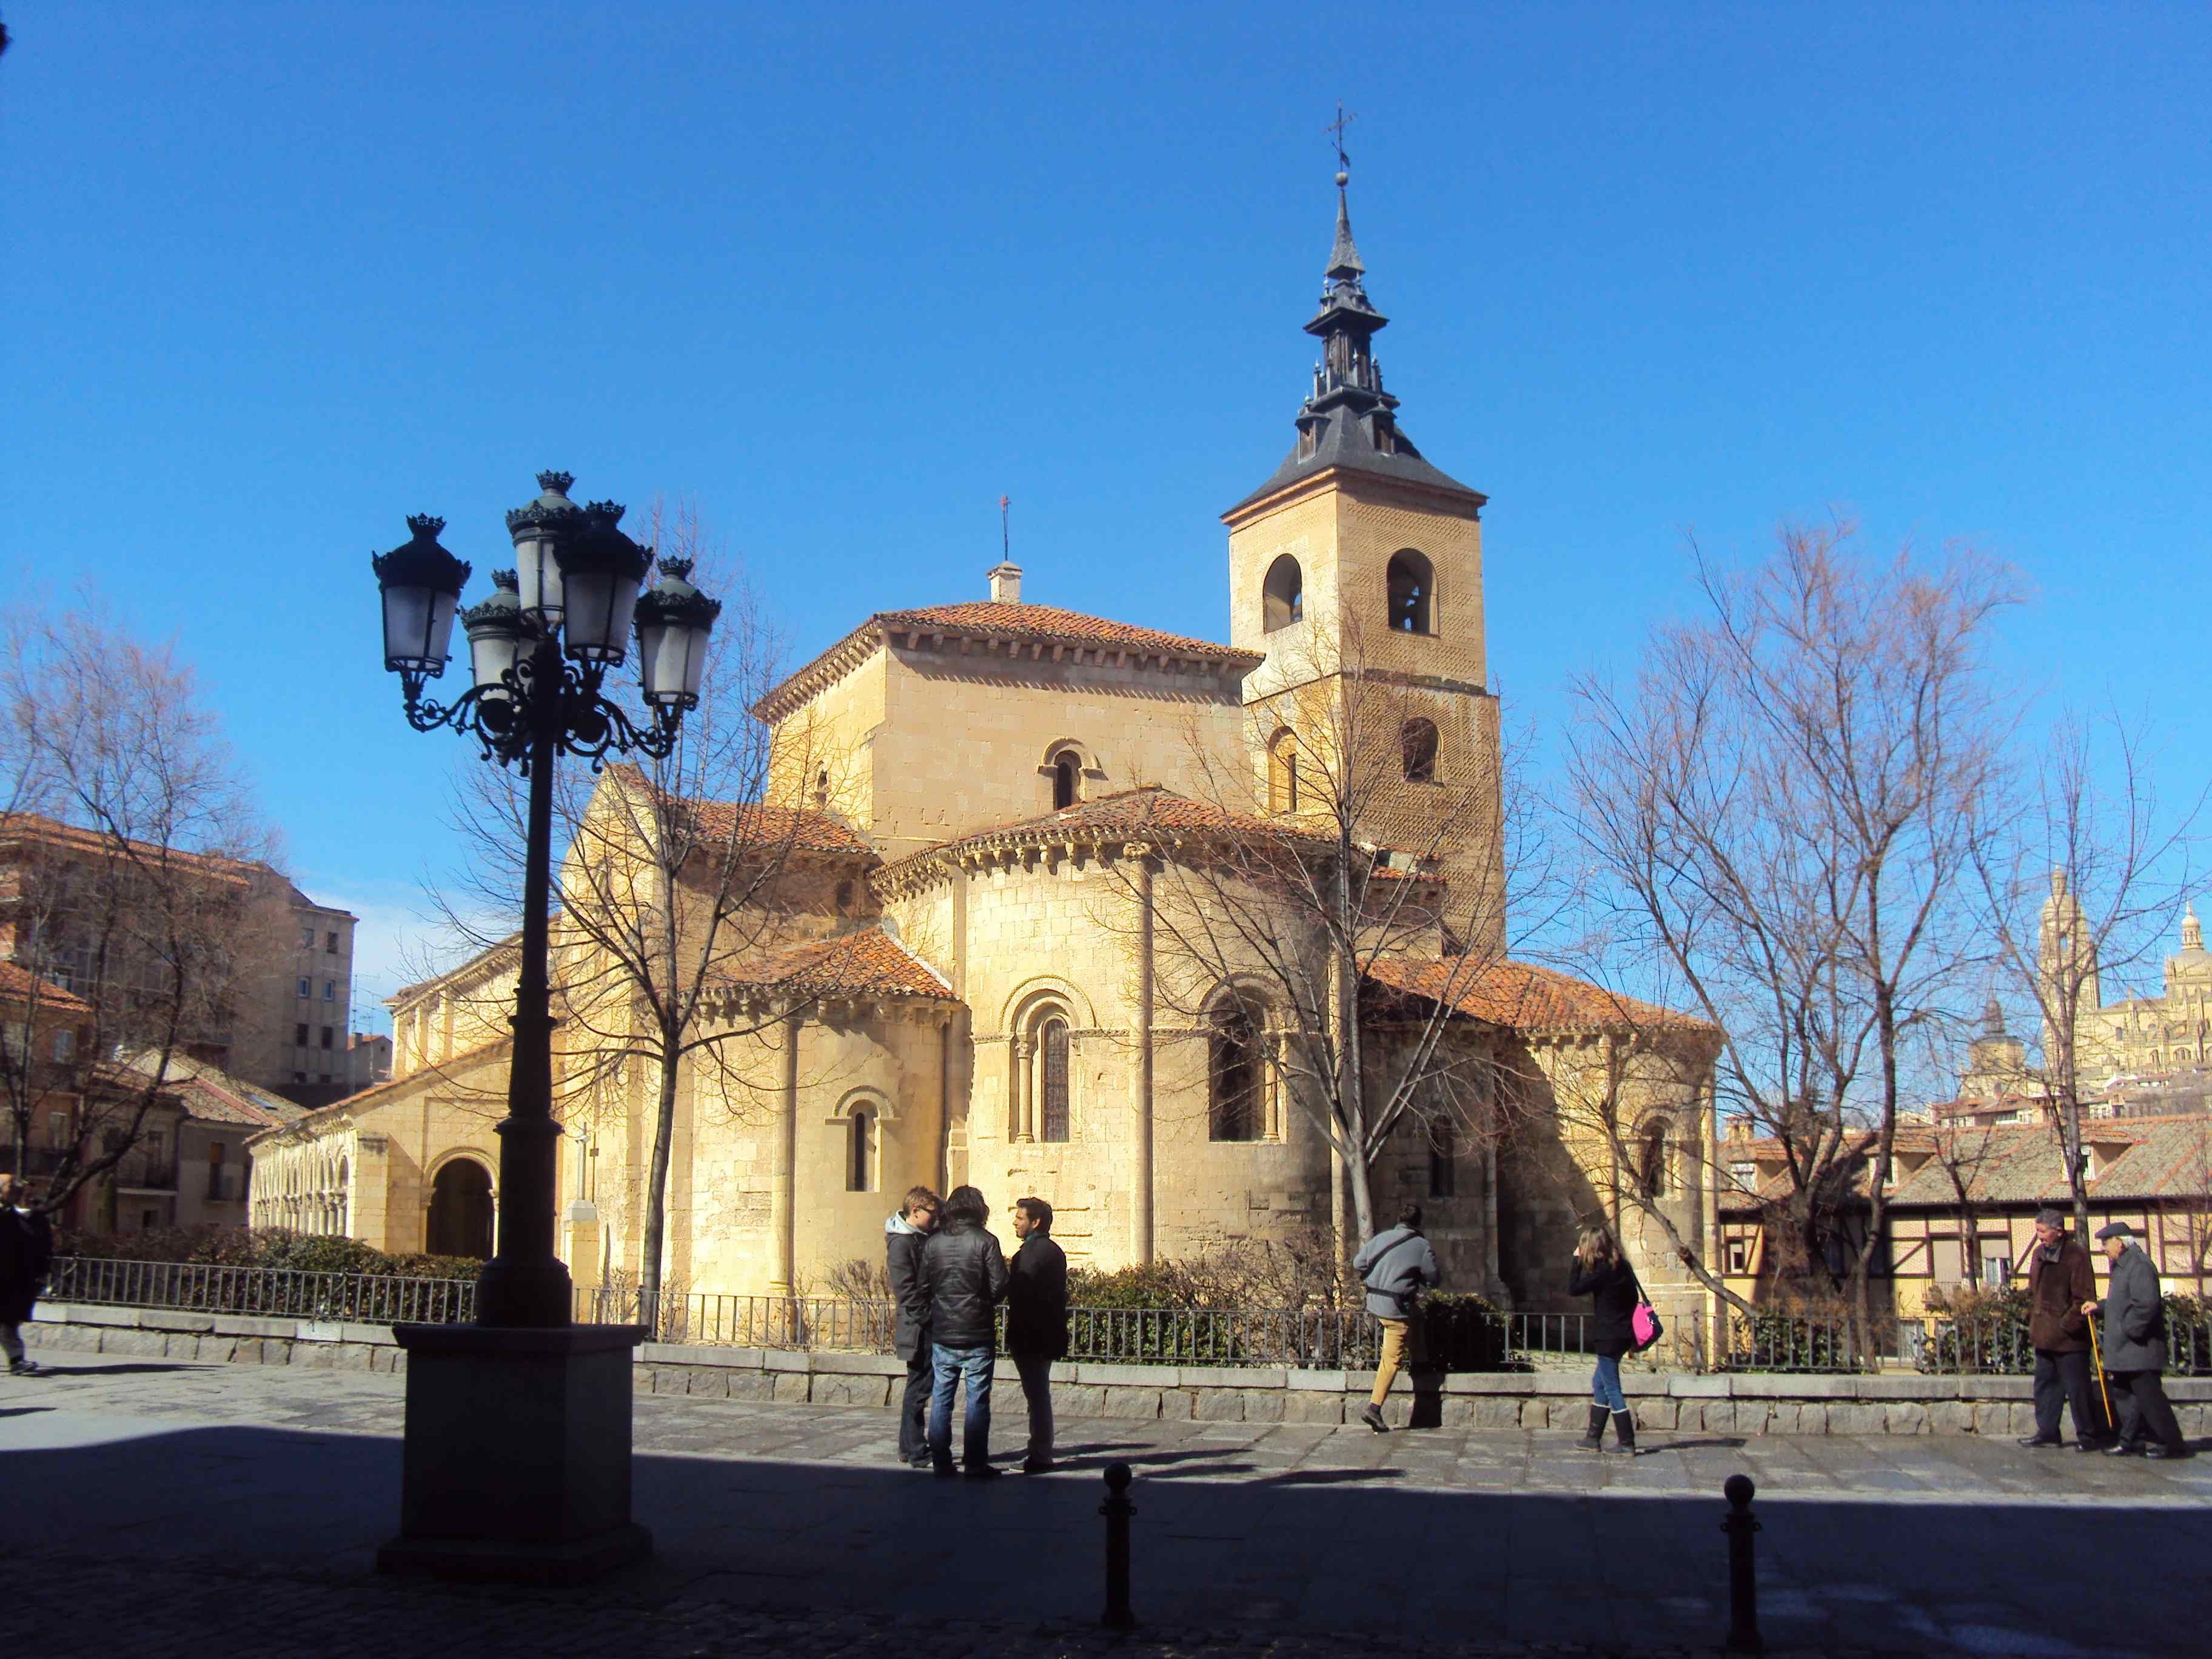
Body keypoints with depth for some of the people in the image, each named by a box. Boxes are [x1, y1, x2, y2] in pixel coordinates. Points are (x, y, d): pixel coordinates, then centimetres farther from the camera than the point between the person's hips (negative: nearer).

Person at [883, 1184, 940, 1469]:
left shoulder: (926, 1238, 13)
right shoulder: (901, 1243, -13)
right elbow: (906, 1291, -19)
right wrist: (929, 1318, -18)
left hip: (931, 1329, 9)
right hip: (919, 1331, -9)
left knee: (920, 1388, 14)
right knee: (919, 1388, -3)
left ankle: (909, 1448, 22)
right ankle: (917, 1454, 3)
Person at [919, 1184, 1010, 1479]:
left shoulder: (933, 1243, 2)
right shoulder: (985, 1241, -9)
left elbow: (922, 1286, 4)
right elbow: (1000, 1286, -11)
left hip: (942, 1335, 3)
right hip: (978, 1335, -3)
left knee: (941, 1399, 10)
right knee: (978, 1400, 3)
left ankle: (941, 1463, 11)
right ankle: (975, 1464, 4)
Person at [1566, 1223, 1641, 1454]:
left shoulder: (1603, 1271, -18)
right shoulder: (1622, 1267, 8)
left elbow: (1574, 1289, -19)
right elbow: (1635, 1298, 14)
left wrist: (1577, 1261, -11)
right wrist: (1631, 1335, 20)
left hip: (1608, 1337, -9)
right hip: (1622, 1335, 9)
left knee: (1611, 1388, -3)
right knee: (1599, 1383, 17)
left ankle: (1627, 1442, 0)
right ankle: (1593, 1438, 22)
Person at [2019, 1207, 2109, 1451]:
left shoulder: (2076, 1256, -13)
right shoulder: (2038, 1253, 11)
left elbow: (2084, 1297, -15)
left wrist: (2068, 1324, -19)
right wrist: (2032, 1322, 14)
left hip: (2069, 1338, -8)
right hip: (2044, 1335, 8)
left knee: (2078, 1389, -1)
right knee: (2045, 1385, 14)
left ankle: (2090, 1436, 9)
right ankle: (2047, 1431, 23)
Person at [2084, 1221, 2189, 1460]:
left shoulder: (2139, 1266, -18)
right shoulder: (2123, 1266, 16)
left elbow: (2146, 1304, -27)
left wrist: (2129, 1330, -20)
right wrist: (2099, 1308, 11)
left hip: (2139, 1348, -11)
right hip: (2126, 1350, 11)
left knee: (2149, 1396, -7)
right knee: (2126, 1394, 13)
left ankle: (2172, 1444, 0)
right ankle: (2128, 1440, 20)